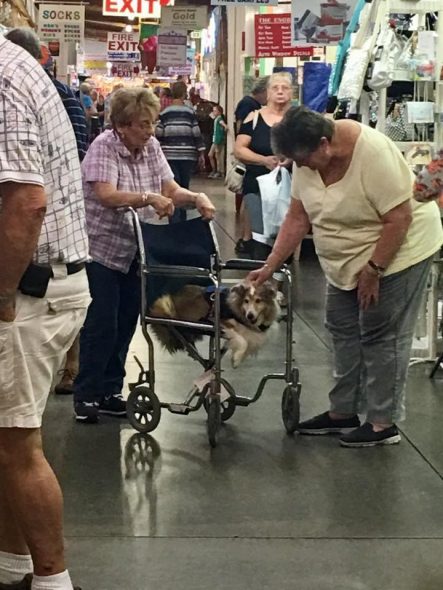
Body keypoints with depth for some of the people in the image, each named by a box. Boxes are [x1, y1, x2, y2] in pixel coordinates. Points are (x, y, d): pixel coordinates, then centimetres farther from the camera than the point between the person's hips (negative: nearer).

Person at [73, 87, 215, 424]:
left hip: (134, 252, 6)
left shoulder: (151, 147, 2)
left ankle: (110, 391, 21)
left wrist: (197, 198, -20)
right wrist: (148, 198, -41)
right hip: (102, 249, -6)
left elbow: (170, 189, -1)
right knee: (101, 326, -4)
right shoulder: (104, 147, -16)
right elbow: (106, 195, -30)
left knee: (125, 325, 10)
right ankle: (86, 395, 7)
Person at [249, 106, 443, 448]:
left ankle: (384, 423, 6)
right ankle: (343, 412, 22)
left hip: (395, 250, -8)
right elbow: (298, 218, 0)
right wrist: (270, 266, -1)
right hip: (349, 258, 8)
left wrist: (373, 269, -23)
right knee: (344, 332, 11)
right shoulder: (308, 159, -8)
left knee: (381, 335, -4)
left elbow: (399, 219, -27)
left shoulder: (373, 154, -30)